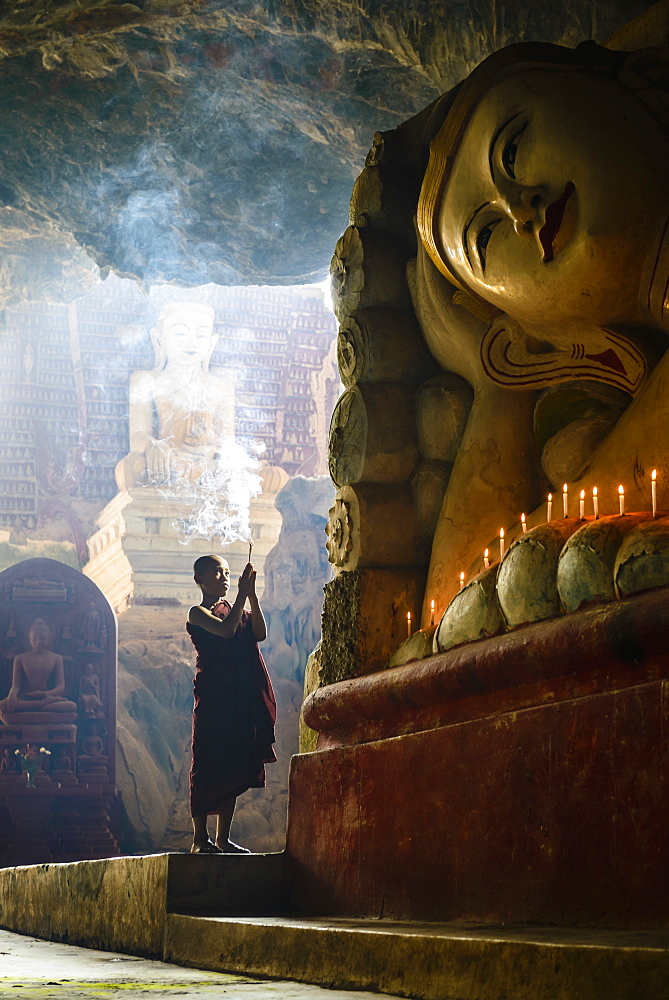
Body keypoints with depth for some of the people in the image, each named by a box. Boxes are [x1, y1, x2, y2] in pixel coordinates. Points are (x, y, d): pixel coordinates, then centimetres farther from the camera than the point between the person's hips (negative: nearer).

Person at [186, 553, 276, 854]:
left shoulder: (236, 610, 18)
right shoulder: (198, 613, 0)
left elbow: (260, 634, 0)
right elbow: (226, 630, -19)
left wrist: (252, 595, -7)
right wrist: (243, 595, -17)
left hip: (242, 698, 6)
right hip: (213, 696, -6)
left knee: (234, 767, 5)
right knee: (208, 764, -7)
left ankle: (223, 838, 9)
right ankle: (200, 838, -4)